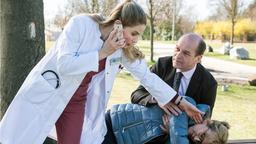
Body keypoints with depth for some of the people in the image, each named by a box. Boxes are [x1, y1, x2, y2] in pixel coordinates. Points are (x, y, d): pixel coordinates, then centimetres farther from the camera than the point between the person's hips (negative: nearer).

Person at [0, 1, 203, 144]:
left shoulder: (125, 50, -7)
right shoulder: (81, 24, -23)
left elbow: (148, 77, -1)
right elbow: (64, 64, -29)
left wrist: (180, 102, 0)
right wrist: (102, 53, -27)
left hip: (77, 102, 5)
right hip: (45, 94, -4)